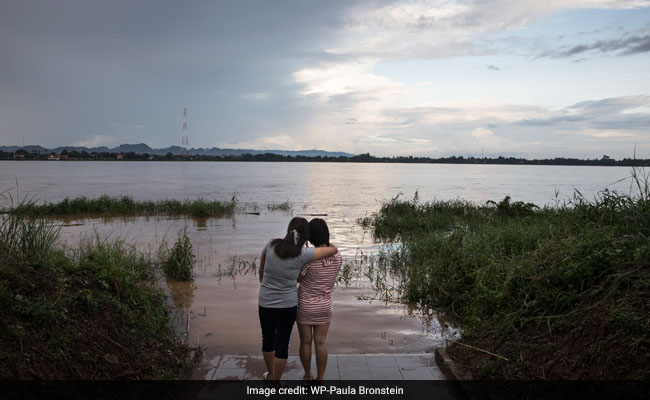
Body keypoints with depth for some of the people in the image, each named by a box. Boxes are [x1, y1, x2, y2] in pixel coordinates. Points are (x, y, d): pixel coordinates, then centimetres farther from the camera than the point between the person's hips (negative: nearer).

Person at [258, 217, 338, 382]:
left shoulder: (271, 245, -10)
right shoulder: (302, 254, -18)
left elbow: (261, 270, 6)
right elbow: (334, 250, -10)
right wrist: (326, 244, 12)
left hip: (265, 302, 4)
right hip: (287, 305, -3)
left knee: (267, 339, 22)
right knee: (282, 344, 11)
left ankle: (270, 375, 44)